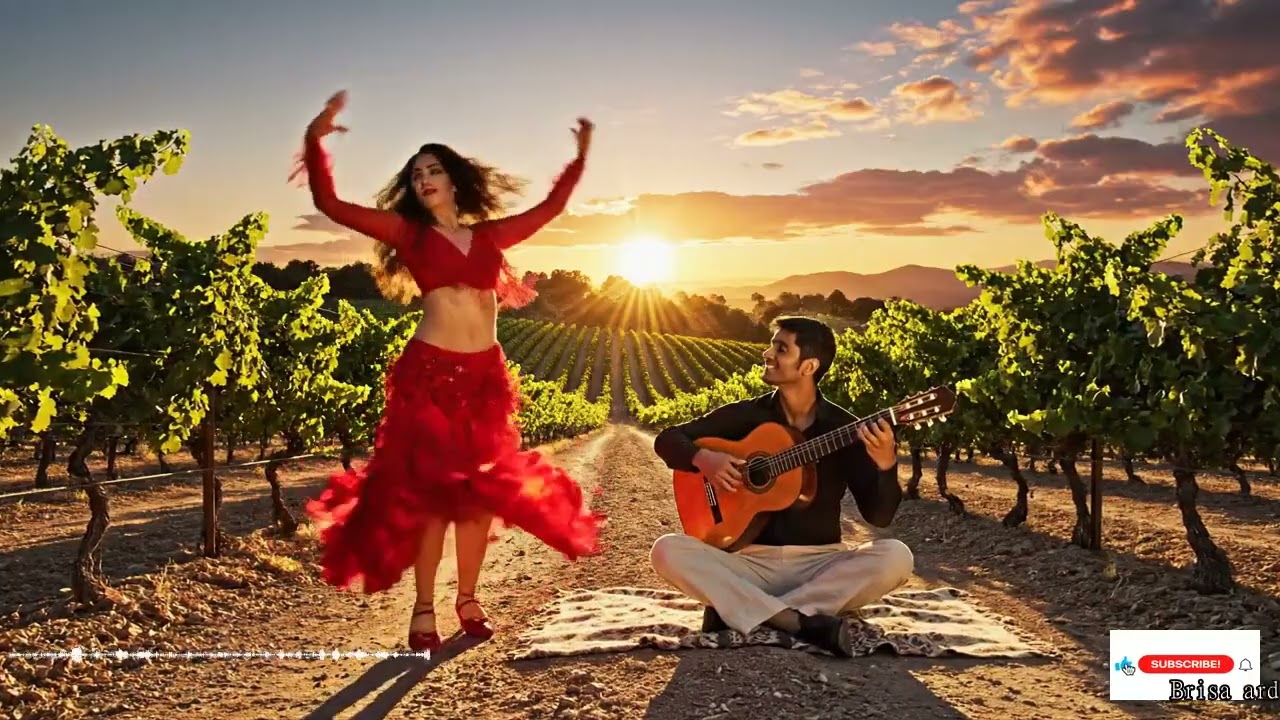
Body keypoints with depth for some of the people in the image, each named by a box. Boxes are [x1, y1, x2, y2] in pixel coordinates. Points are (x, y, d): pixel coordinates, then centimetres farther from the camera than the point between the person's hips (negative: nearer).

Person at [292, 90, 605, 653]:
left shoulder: (490, 234, 12)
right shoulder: (408, 233, 4)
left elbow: (550, 208, 23)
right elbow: (330, 204, -4)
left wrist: (580, 157, 24)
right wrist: (315, 141, -14)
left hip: (487, 375, 4)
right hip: (429, 373, -3)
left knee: (482, 491, 7)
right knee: (432, 491, -4)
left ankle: (468, 601, 21)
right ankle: (424, 611, 7)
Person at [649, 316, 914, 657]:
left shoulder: (843, 426, 0)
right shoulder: (746, 414, 3)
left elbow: (879, 516, -3)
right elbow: (668, 438, 8)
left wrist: (885, 465, -23)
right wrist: (704, 459, -13)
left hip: (820, 563, 0)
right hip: (750, 561, 0)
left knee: (895, 557, -27)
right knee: (667, 550, -24)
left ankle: (738, 612, -29)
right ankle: (799, 622, -33)